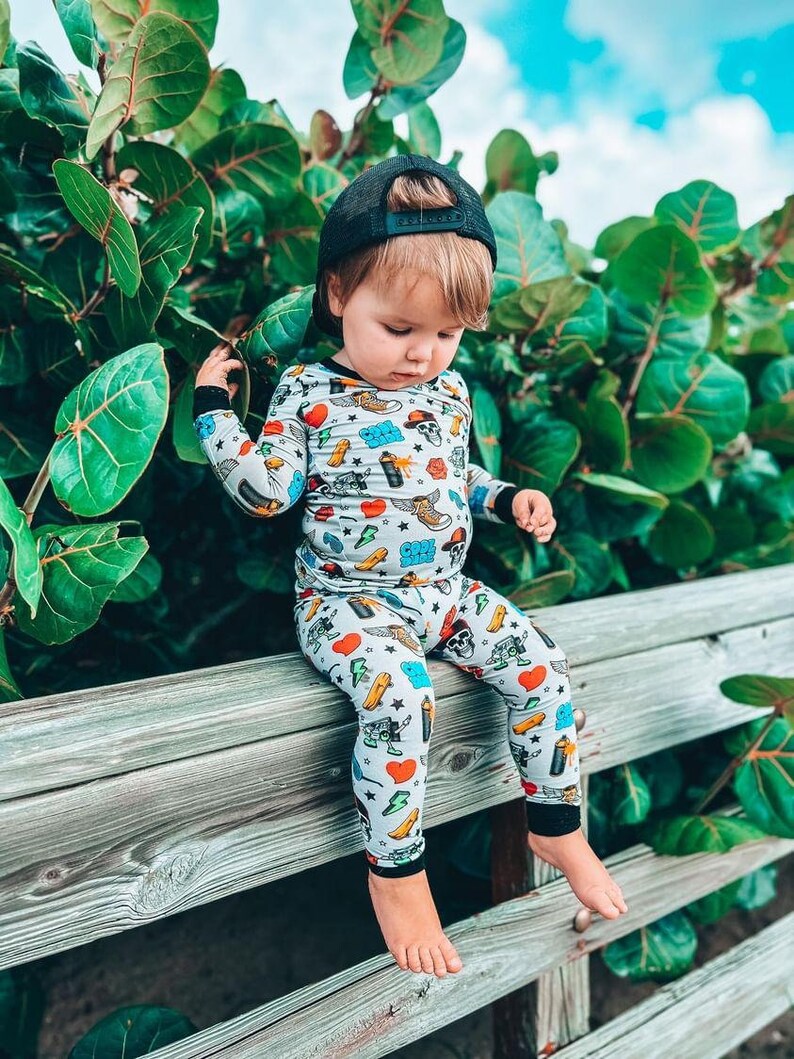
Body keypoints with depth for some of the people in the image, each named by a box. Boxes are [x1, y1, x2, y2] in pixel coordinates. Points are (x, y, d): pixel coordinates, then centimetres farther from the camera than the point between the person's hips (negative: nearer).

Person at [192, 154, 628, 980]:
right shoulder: (308, 392, -7)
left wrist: (509, 500, 4)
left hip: (447, 591, 6)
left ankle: (557, 828, 15)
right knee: (399, 697, -32)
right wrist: (214, 411, -10)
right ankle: (394, 873, -8)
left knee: (542, 669, -7)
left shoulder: (448, 389, 8)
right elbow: (267, 491, -8)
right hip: (349, 604, -5)